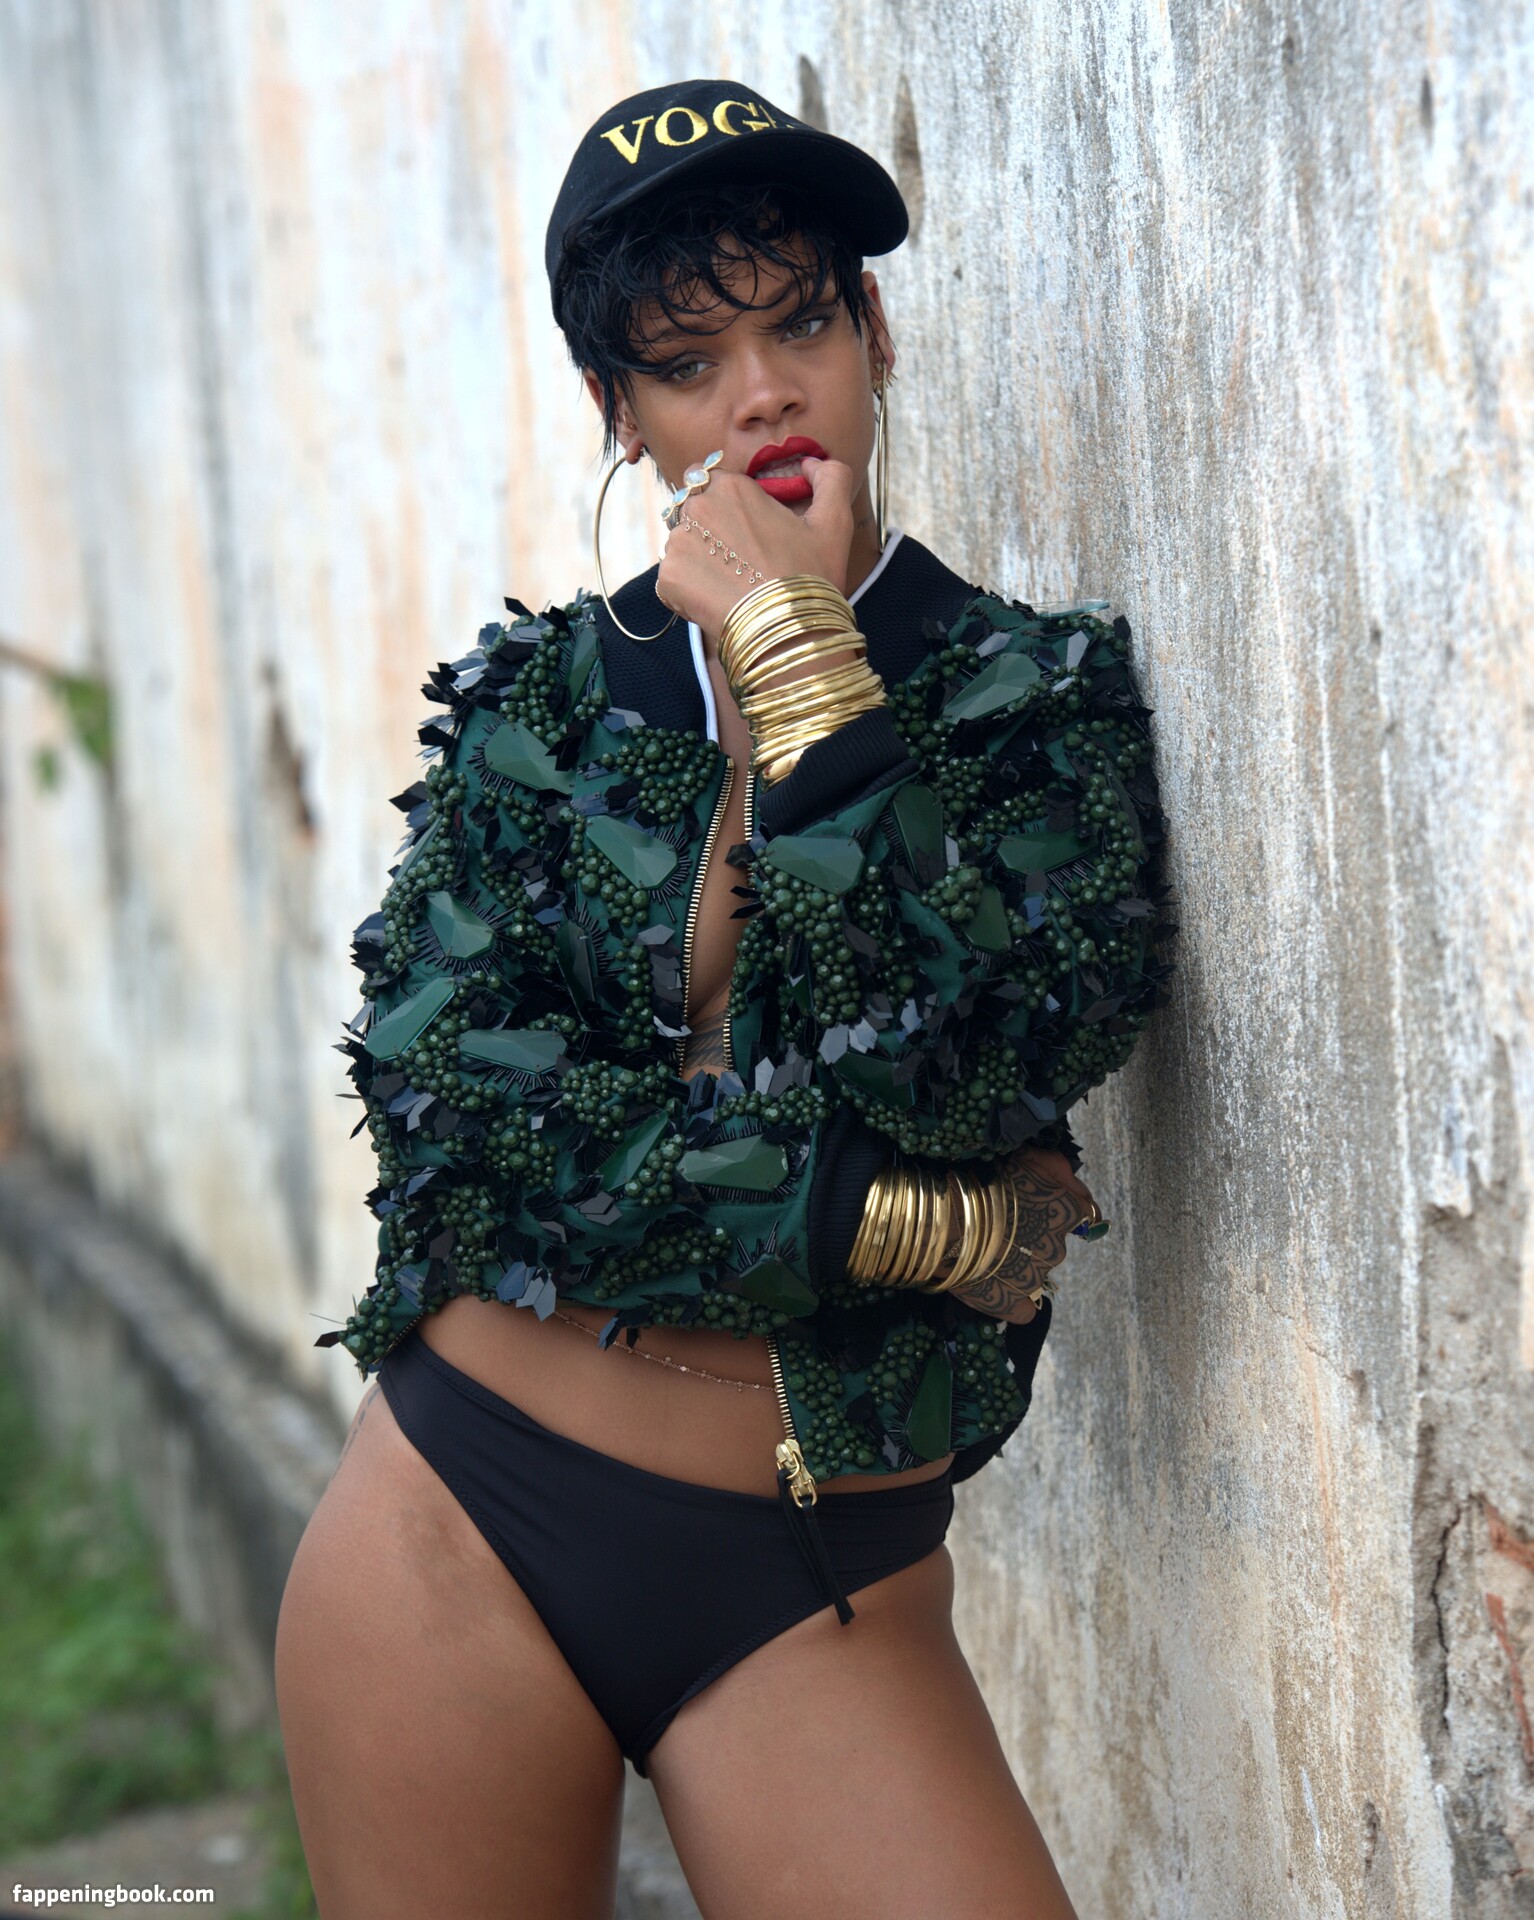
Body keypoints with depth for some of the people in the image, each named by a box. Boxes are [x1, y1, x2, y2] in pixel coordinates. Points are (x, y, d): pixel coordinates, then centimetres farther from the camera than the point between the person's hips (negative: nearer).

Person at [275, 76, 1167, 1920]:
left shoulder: (1043, 694, 2)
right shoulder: (542, 694, 5)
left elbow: (969, 1060, -16)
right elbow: (448, 1105, -9)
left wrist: (796, 654, -12)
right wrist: (913, 1221, -14)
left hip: (814, 1594, -1)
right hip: (457, 1521, 1)